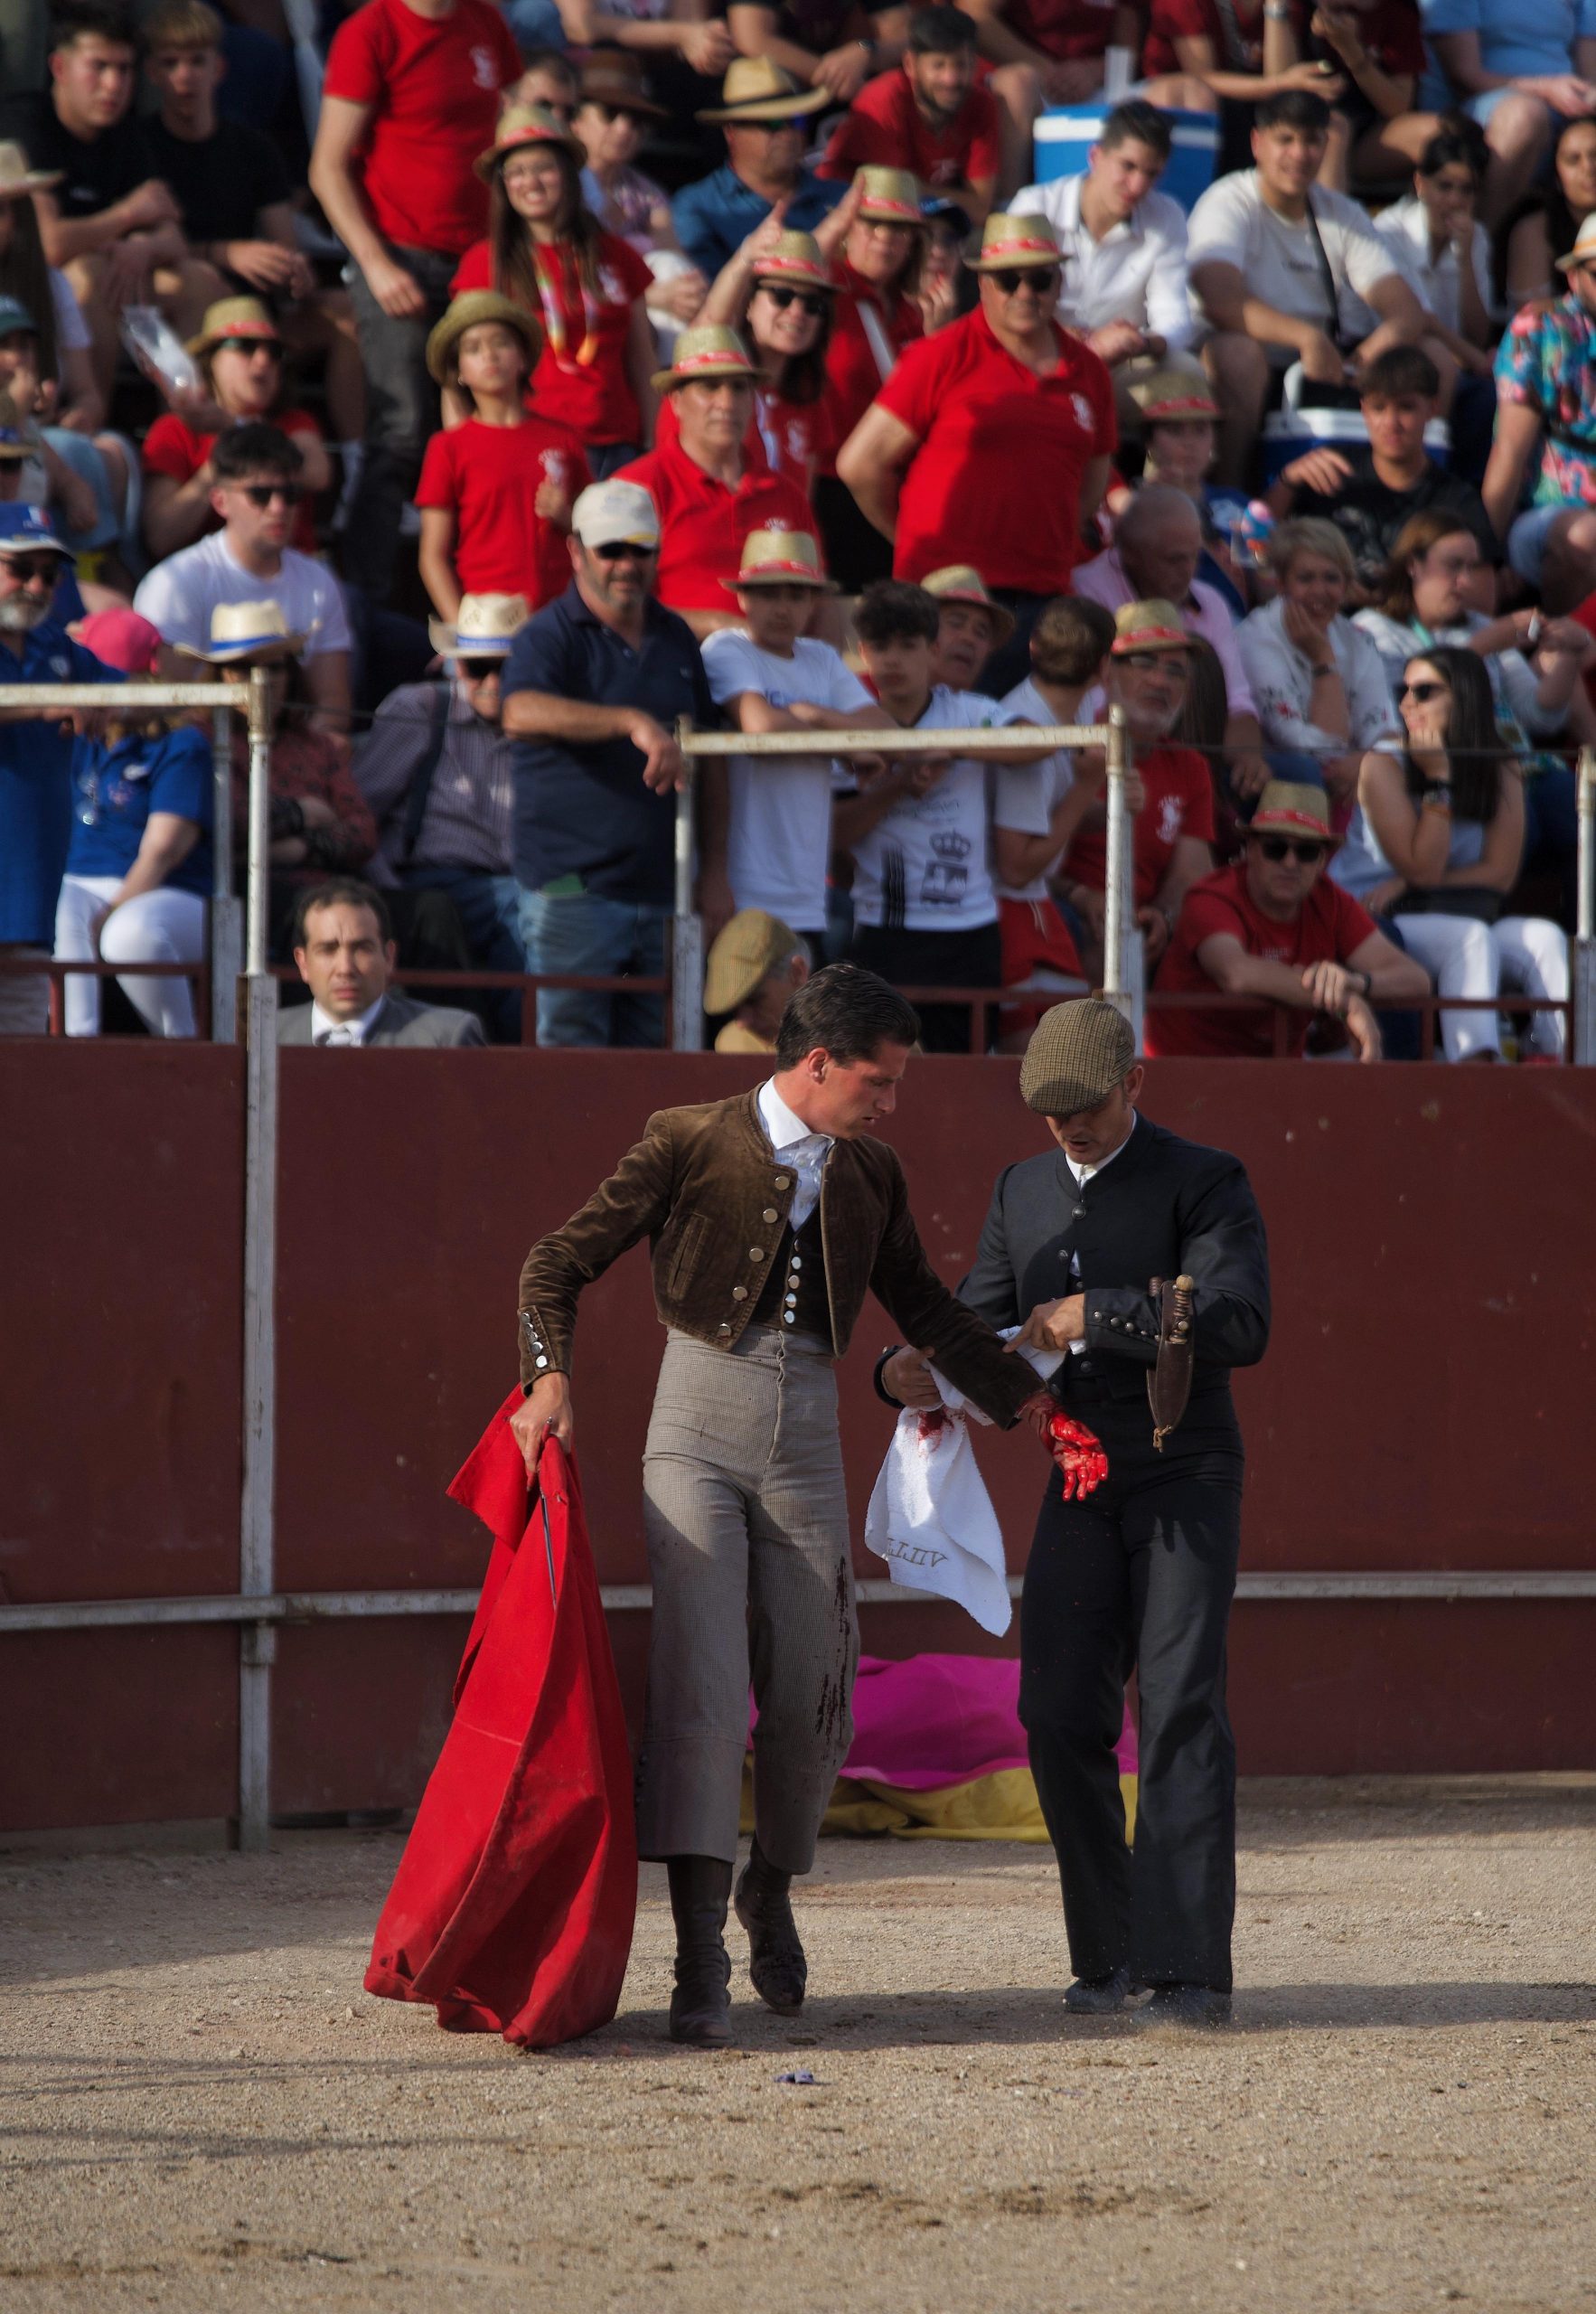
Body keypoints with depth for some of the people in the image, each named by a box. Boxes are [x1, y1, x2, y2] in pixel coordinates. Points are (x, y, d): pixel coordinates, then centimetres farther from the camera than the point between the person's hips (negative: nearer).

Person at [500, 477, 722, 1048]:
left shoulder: (676, 638, 14)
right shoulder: (550, 637, -4)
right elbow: (521, 714, -27)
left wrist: (716, 877, 13)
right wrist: (633, 723, -37)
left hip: (663, 893, 5)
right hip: (573, 888, -5)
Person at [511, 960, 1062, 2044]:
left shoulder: (870, 1174, 12)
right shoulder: (691, 1143, -2)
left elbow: (924, 1306, 25)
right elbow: (561, 1261, -1)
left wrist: (1027, 1396, 21)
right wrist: (551, 1376, -16)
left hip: (806, 1437, 4)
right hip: (699, 1424, -4)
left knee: (812, 1696, 4)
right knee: (700, 1683, -13)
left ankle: (770, 1888, 33)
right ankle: (700, 1964, -16)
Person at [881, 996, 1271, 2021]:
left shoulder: (1204, 1182, -6)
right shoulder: (1024, 1190, 12)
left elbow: (1242, 1322, -20)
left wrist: (1098, 1315, -25)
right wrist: (911, 1369, -8)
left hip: (1187, 1478, -5)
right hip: (1082, 1487, 5)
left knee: (1181, 1710, -14)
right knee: (1061, 1717, -1)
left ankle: (1190, 1966, -17)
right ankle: (1109, 1954, 11)